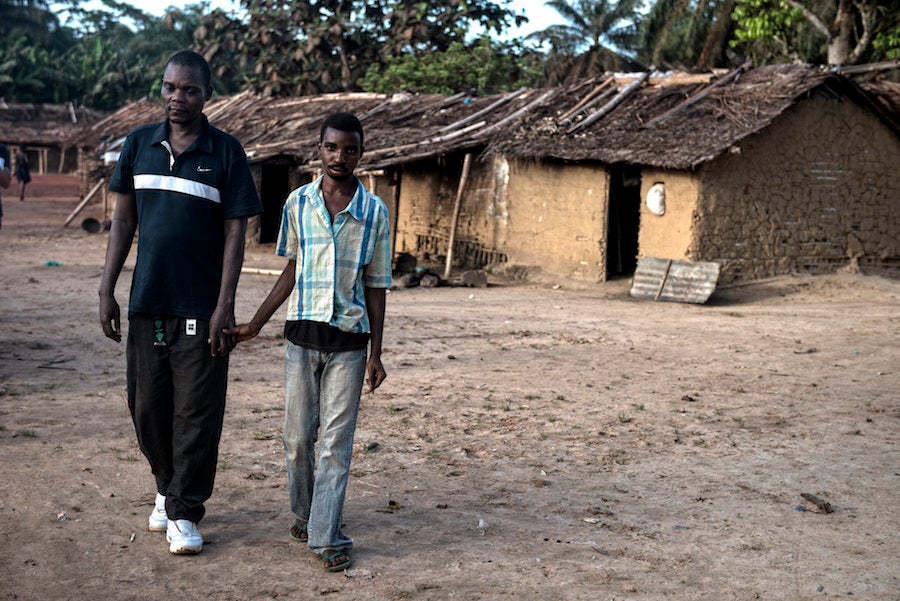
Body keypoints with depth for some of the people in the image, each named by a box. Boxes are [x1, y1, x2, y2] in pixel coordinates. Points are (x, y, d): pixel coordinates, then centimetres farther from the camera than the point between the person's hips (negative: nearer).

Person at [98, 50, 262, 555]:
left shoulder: (226, 152, -3)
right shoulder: (139, 144, 7)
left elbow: (235, 233, -4)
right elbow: (124, 220, 10)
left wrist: (225, 305, -11)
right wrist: (107, 291, 5)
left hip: (200, 306, -3)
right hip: (146, 302, 4)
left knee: (196, 413, 0)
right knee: (148, 405, 11)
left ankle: (184, 512, 12)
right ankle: (168, 488, 33)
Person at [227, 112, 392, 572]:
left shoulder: (374, 211, 0)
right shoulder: (298, 203, 3)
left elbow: (375, 285, 4)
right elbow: (292, 271, 12)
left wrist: (375, 353, 1)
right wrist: (255, 324, 9)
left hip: (349, 339, -1)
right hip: (303, 333, 2)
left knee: (336, 441, -1)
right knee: (298, 436, 8)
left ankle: (325, 536, 4)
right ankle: (303, 512, 29)